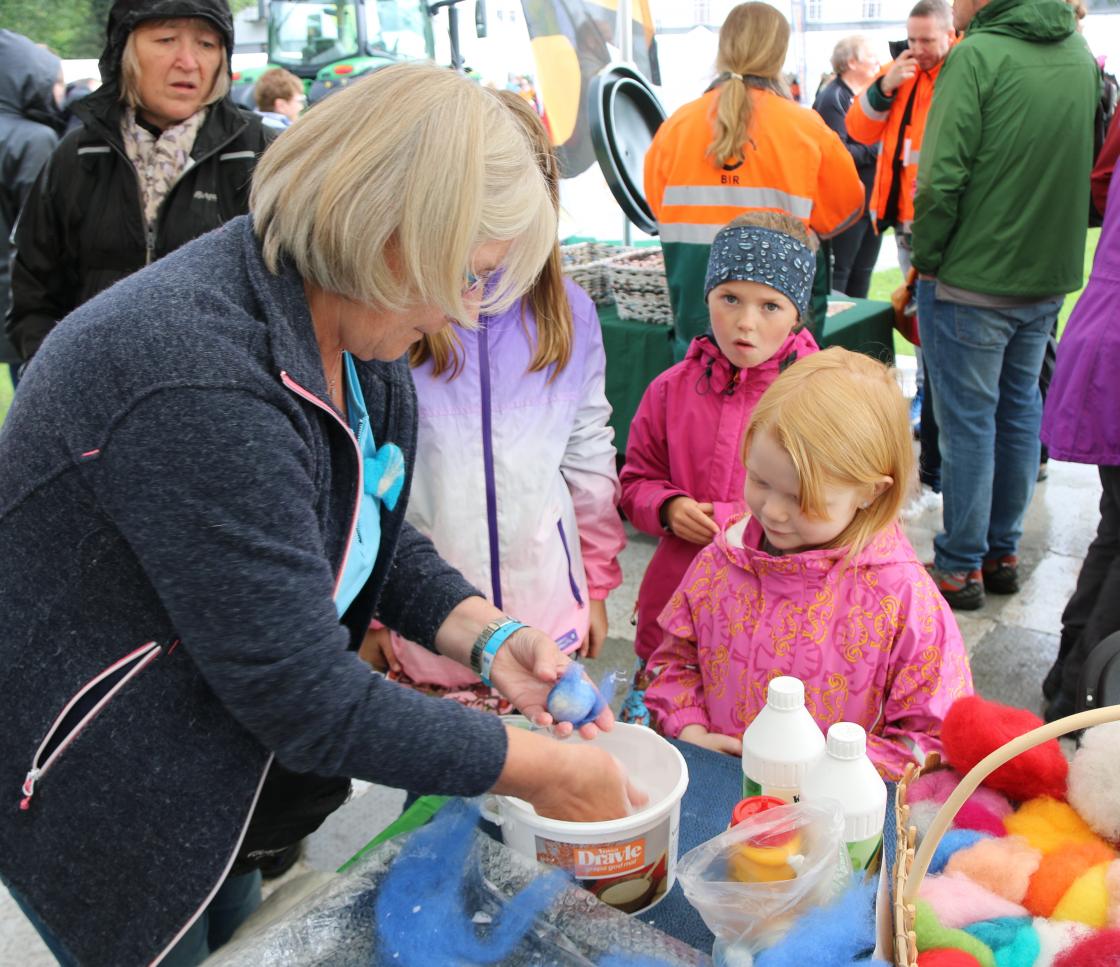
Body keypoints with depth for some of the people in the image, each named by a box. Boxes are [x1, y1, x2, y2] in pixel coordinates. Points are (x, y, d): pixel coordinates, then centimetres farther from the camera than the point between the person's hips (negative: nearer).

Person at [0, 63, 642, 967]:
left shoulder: (347, 325, -8)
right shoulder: (203, 381, -36)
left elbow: (375, 532, 3)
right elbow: (304, 691, -32)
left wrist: (488, 636, -13)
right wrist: (541, 770, -23)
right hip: (100, 800, -7)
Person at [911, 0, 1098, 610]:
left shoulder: (977, 55, -15)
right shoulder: (1081, 56, 8)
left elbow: (942, 176, -20)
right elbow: (1090, 163, 17)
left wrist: (927, 256, -8)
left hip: (972, 280, -7)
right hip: (1049, 278, 7)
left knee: (967, 421, 2)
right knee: (1019, 411, 15)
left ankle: (960, 567, 11)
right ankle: (1002, 552, 27)